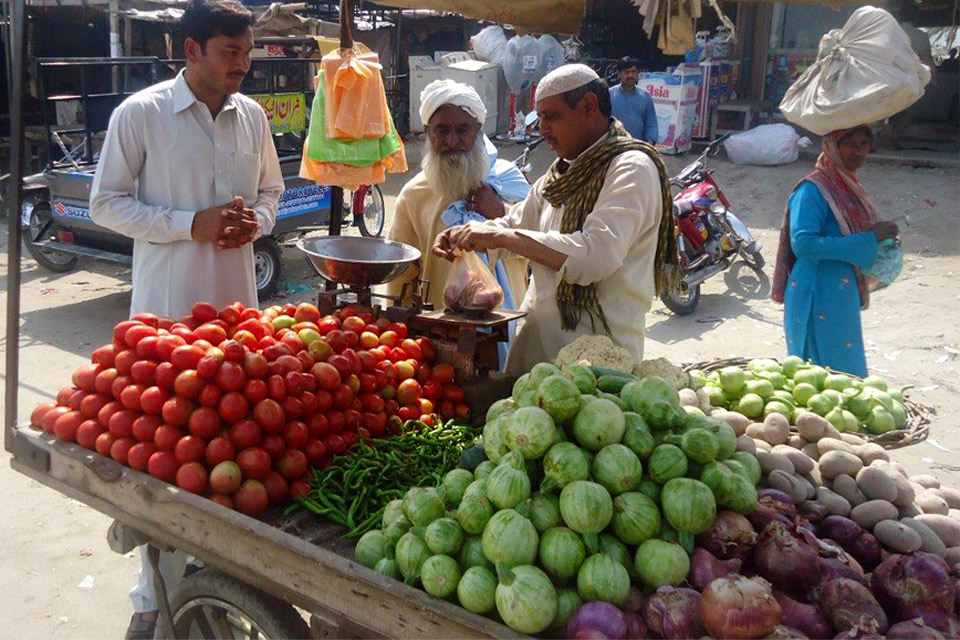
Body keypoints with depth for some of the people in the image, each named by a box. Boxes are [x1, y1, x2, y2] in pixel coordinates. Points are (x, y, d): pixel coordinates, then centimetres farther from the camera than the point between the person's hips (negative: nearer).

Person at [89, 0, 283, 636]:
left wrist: (255, 221, -3)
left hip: (238, 301, 4)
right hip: (169, 305, -4)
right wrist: (192, 225, -15)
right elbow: (106, 203, -3)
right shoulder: (140, 114, -5)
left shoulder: (251, 115, 9)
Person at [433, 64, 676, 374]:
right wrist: (467, 233, 2)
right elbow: (518, 221, 23)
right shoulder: (564, 171, 16)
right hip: (536, 334, 8)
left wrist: (501, 237, -25)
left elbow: (599, 254, -28)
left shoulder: (632, 168, -13)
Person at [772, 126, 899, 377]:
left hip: (844, 297, 9)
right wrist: (868, 240, -25)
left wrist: (880, 239, 0)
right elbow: (803, 244, -28)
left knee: (848, 373, 18)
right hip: (819, 301, -9)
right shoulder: (813, 190, -17)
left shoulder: (849, 184, 11)